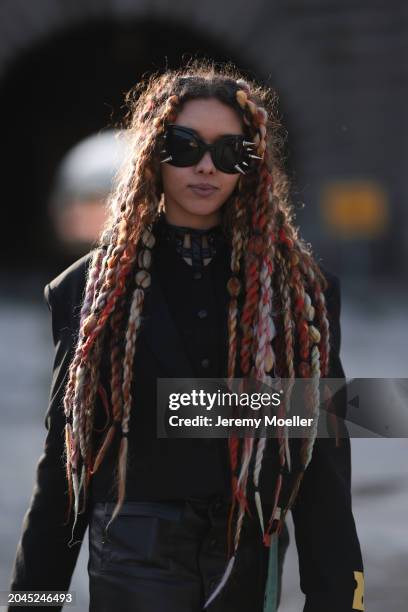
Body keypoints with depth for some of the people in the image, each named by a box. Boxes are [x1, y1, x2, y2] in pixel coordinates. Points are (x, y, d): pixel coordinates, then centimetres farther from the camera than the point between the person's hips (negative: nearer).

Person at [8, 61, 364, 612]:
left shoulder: (299, 287, 3)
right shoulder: (93, 287, 2)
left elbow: (323, 457, 0)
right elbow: (64, 455, 4)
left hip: (251, 555, 1)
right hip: (134, 554, -1)